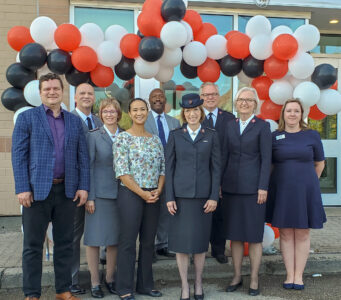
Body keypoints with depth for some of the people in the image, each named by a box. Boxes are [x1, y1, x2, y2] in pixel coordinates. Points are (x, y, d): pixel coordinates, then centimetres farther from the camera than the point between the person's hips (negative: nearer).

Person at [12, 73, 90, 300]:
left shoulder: (75, 121, 11)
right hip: (37, 190, -3)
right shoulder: (27, 117, 2)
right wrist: (22, 188, -11)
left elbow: (83, 156, 9)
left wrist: (83, 186, 1)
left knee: (65, 243, 11)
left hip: (67, 191, 3)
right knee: (33, 245, 5)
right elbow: (18, 154, -4)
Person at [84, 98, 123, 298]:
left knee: (115, 237, 9)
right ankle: (95, 282, 14)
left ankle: (110, 278, 24)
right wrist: (89, 197, -10)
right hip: (99, 193, -3)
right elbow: (88, 167, -5)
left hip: (120, 193, 4)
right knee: (95, 238, 1)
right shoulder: (94, 136, -2)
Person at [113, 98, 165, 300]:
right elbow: (122, 172, -12)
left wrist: (158, 190, -6)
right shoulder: (123, 138, -5)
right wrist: (142, 193, -15)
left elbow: (162, 168, 11)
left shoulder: (156, 139, 11)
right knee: (128, 242, 1)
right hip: (130, 194, -5)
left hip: (153, 196, 5)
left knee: (149, 242, 11)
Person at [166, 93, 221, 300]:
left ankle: (199, 283, 25)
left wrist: (214, 196, -4)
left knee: (200, 239, 8)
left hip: (203, 195, 0)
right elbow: (169, 167, 3)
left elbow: (216, 168, 3)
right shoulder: (175, 135, 5)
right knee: (181, 240, 3)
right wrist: (169, 197, -3)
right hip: (181, 194, 0)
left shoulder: (211, 136, 5)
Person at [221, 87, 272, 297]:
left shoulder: (263, 126, -2)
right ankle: (237, 276, 23)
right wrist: (219, 182, 7)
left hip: (253, 187, -4)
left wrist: (263, 188, -12)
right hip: (231, 186, 4)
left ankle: (254, 279, 17)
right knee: (234, 233, 10)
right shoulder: (231, 125, 11)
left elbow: (266, 159, -6)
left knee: (254, 234, 4)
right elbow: (225, 156, 11)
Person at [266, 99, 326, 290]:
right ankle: (289, 275, 15)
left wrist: (308, 184, 10)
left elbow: (320, 164, 10)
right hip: (281, 191, 0)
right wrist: (285, 181, 6)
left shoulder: (312, 136, 2)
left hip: (304, 191, 0)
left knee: (302, 233, 5)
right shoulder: (274, 137, 2)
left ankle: (299, 275, 15)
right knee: (286, 233, 5)